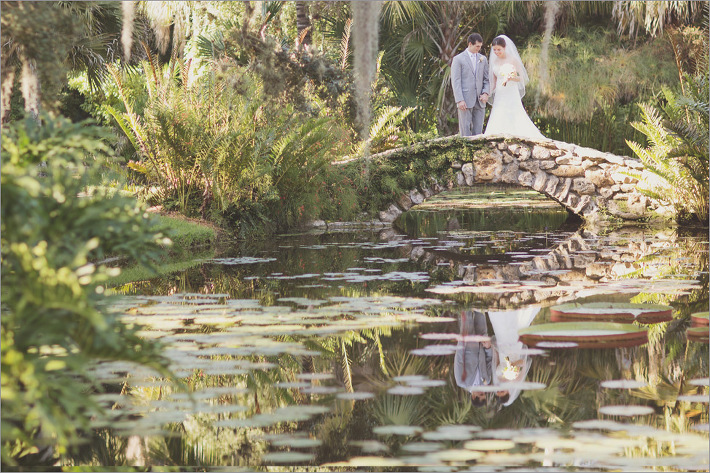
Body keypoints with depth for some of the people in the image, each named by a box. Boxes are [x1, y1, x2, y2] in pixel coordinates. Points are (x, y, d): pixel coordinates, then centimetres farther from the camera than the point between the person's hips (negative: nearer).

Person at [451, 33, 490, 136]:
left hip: (479, 101, 5)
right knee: (465, 130, -6)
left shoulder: (483, 59, 15)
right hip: (465, 101, -4)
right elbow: (455, 81, -5)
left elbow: (487, 79, 17)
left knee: (478, 131, 4)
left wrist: (485, 93, -2)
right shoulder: (458, 59, 0)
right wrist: (460, 100, -13)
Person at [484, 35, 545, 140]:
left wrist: (511, 78, -22)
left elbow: (523, 78, -2)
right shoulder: (494, 61, 11)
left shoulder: (513, 60, -4)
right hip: (499, 97, 5)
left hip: (512, 95, -5)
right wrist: (491, 101, 16)